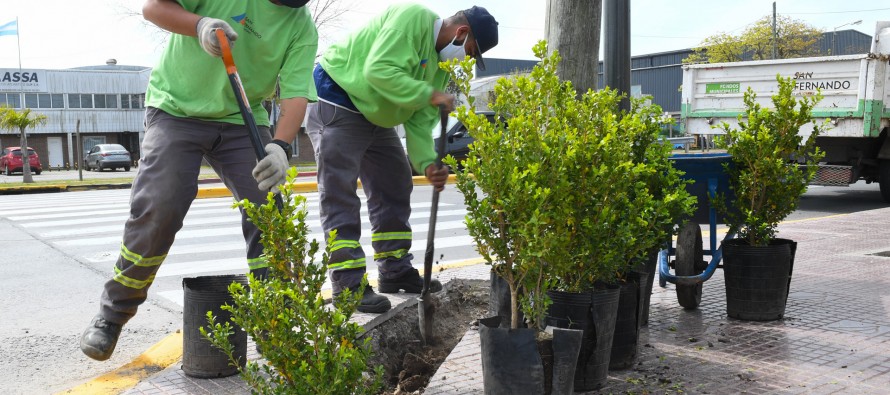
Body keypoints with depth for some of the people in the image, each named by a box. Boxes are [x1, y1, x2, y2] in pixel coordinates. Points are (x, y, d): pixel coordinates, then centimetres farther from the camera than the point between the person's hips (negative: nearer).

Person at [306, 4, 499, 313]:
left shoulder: (441, 63, 6)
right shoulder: (412, 18, -21)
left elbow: (419, 120, 1)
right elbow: (379, 70, -33)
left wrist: (427, 163, -13)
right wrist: (429, 94, -30)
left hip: (375, 117, 10)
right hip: (336, 101, -10)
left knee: (395, 187, 11)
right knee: (340, 194, -11)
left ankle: (395, 271, 20)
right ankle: (348, 284, -9)